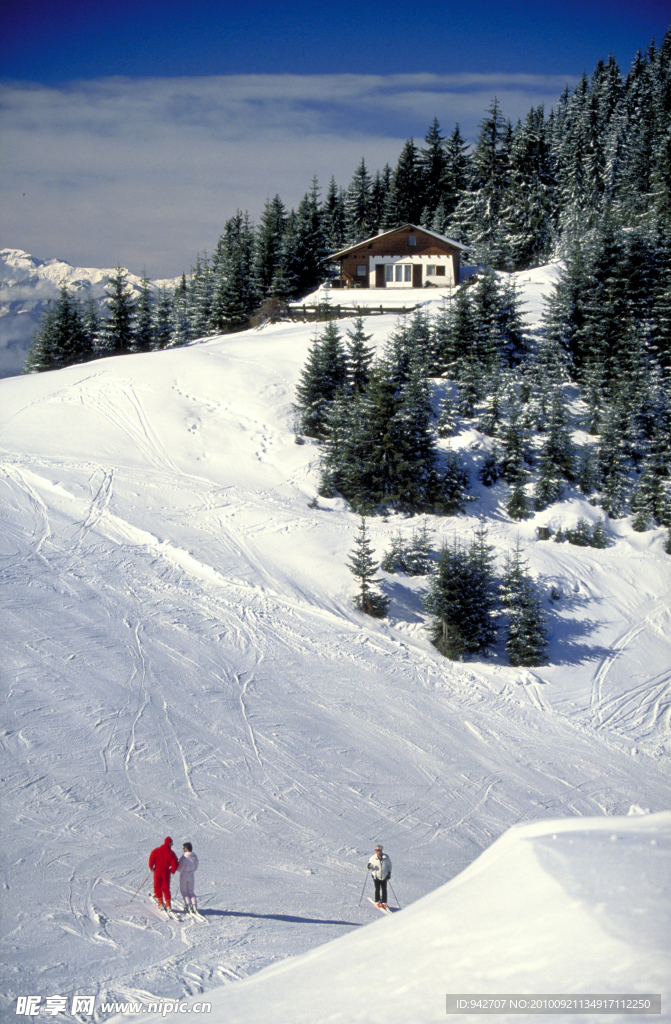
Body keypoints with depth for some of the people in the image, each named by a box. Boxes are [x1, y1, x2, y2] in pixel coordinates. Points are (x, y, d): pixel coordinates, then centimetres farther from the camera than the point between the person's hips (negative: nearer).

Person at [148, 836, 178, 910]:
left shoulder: (156, 850, -2)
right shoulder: (171, 853, -5)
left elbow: (151, 858, -7)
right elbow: (174, 864, -11)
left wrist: (151, 867, 8)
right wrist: (172, 871, 6)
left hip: (157, 871, 0)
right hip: (166, 872, 0)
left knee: (157, 887, 14)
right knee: (166, 888, 9)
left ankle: (161, 903, 8)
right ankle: (168, 905, 4)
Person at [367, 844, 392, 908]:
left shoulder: (386, 857, -4)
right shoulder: (373, 858, -7)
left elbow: (389, 865, 13)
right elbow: (371, 868, -1)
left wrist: (389, 873, 8)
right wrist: (369, 867, -23)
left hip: (384, 876, 1)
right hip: (376, 876, -1)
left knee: (384, 890, 3)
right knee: (377, 889, -6)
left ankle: (384, 902, 13)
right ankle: (378, 902, 6)